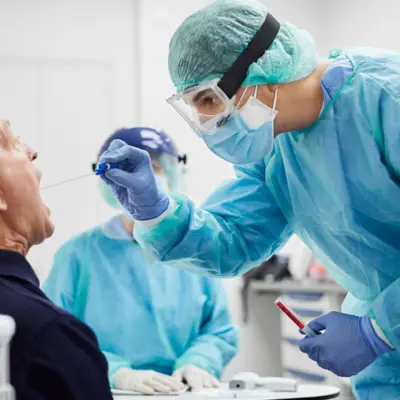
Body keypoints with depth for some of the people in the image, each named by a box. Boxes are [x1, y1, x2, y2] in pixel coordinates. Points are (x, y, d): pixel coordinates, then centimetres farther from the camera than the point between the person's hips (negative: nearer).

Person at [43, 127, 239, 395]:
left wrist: (197, 362, -9)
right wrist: (118, 374, -20)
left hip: (187, 393, 3)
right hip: (104, 394, -3)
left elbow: (220, 331, 13)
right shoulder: (79, 254, 4)